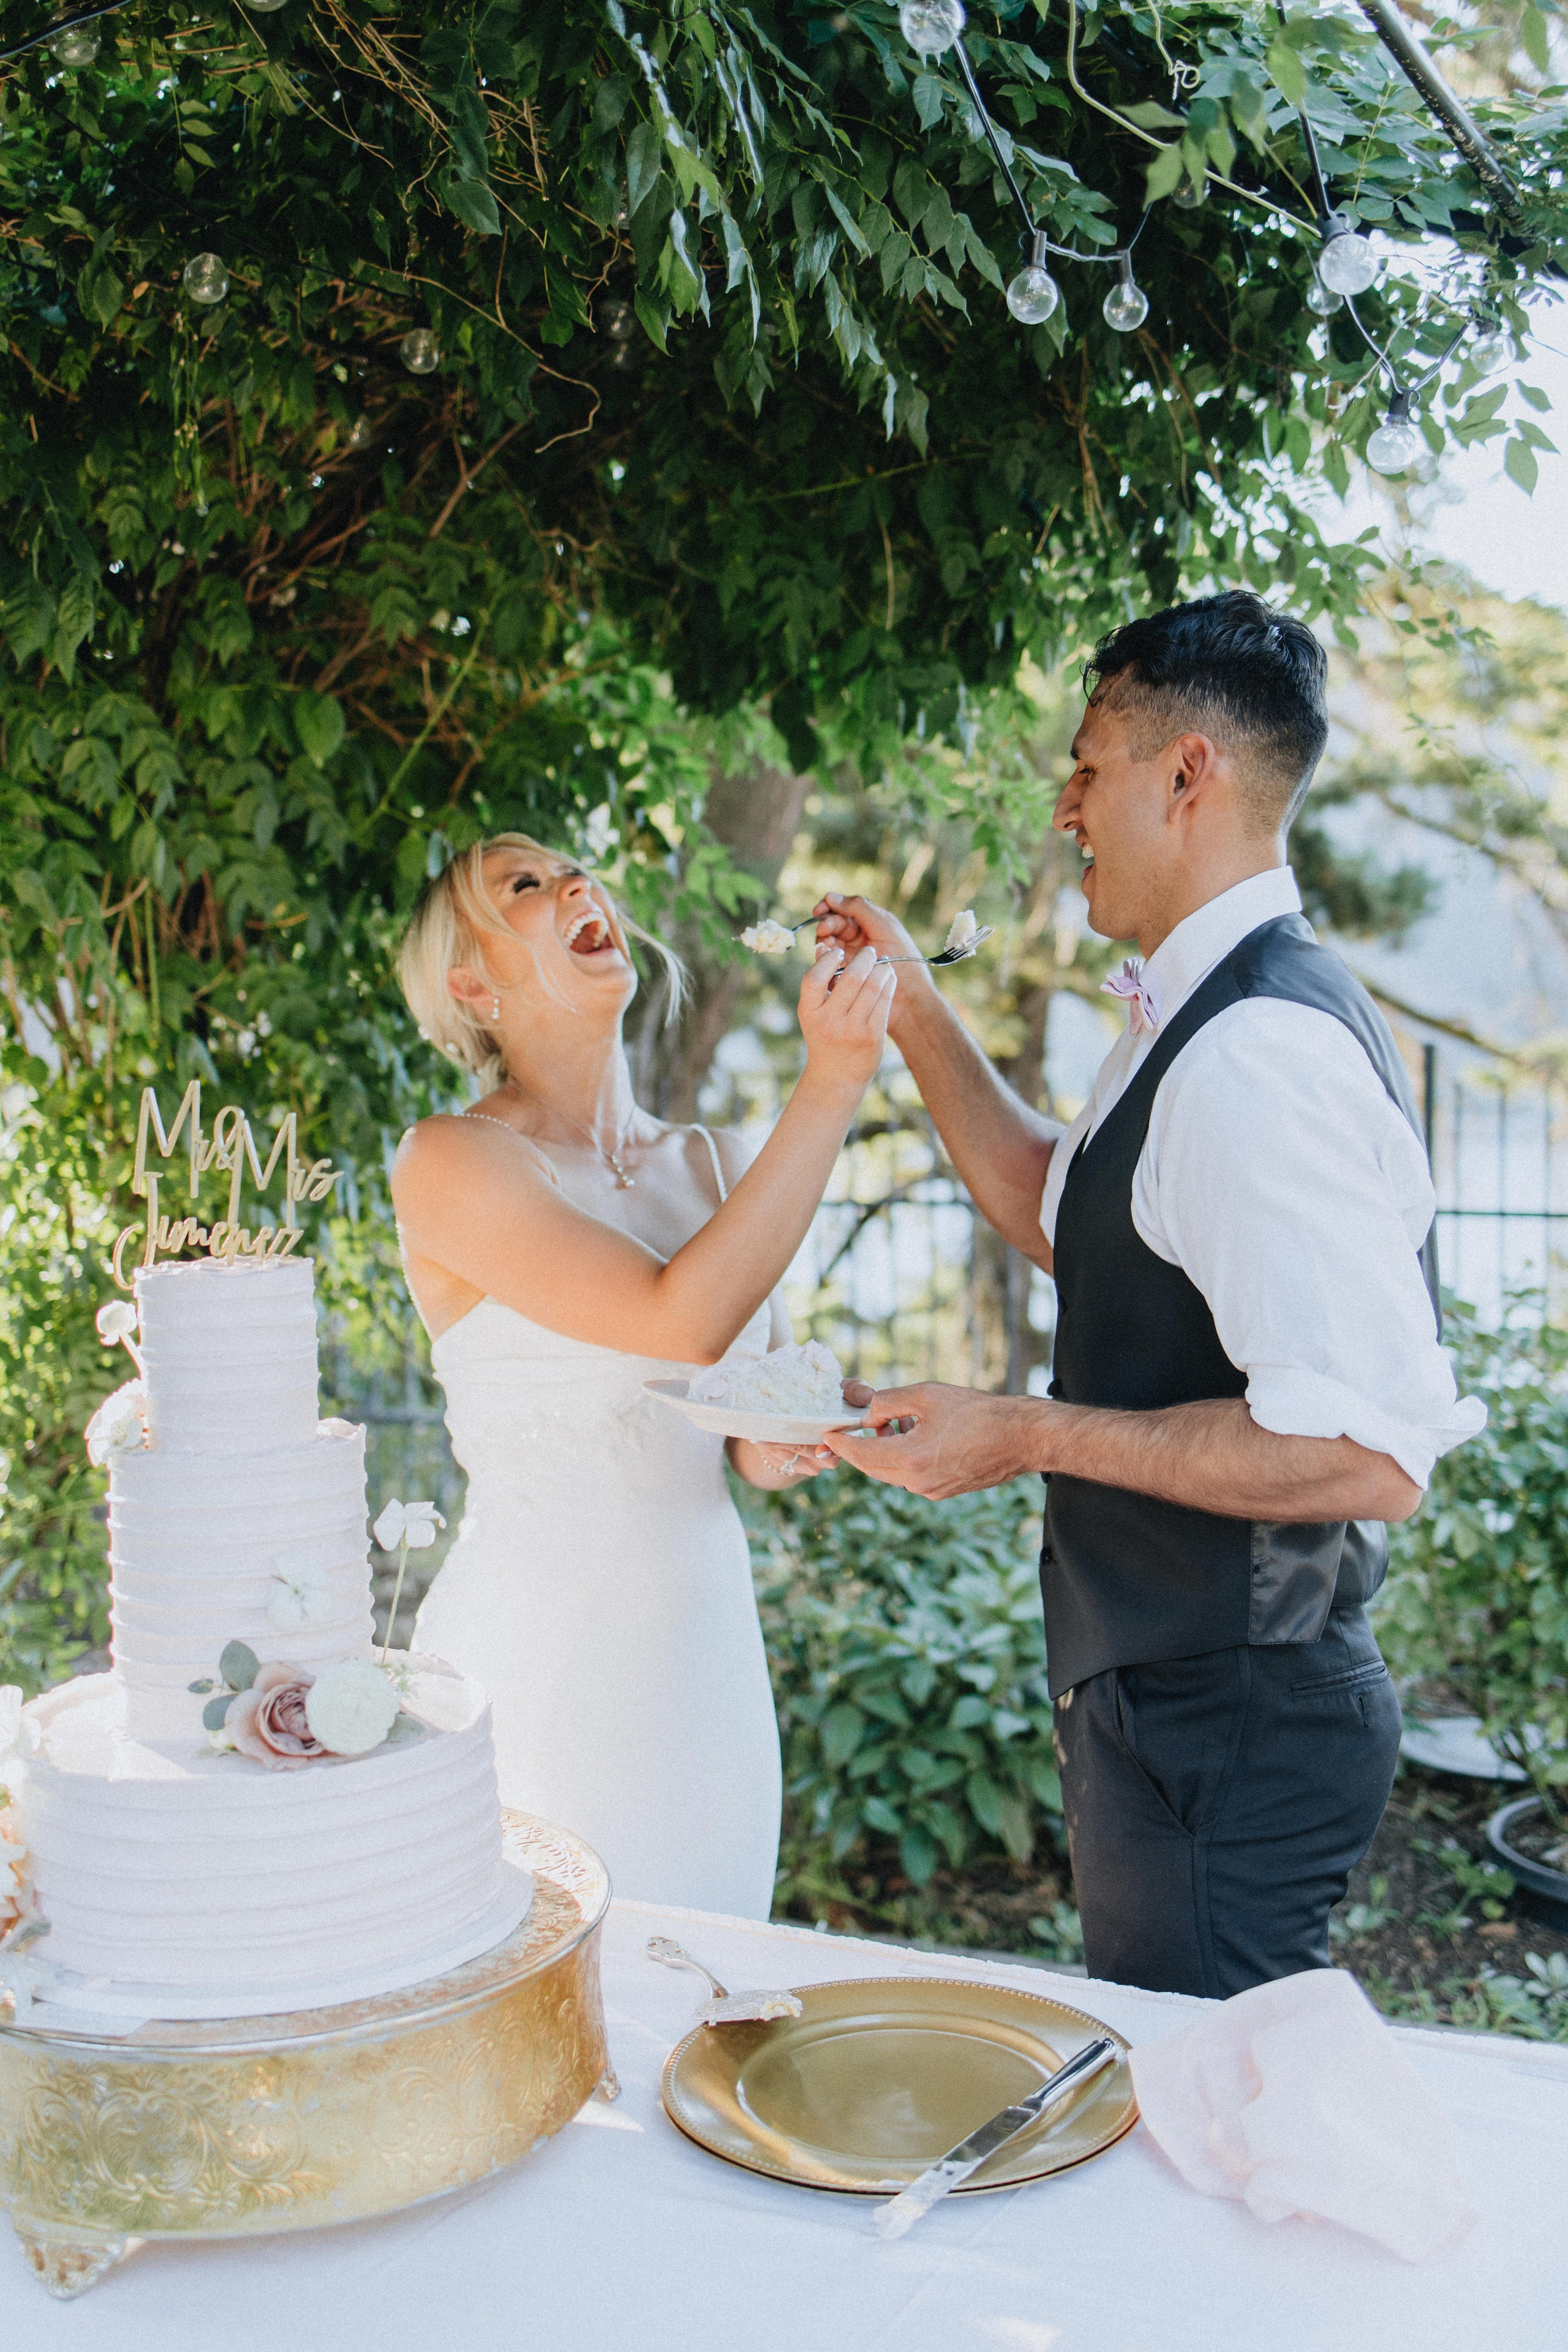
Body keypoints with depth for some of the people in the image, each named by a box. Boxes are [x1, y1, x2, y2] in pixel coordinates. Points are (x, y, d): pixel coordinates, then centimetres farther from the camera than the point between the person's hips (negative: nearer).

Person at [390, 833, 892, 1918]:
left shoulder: (709, 1165, 8)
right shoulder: (448, 1161, -10)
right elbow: (686, 1319, -22)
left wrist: (771, 1442, -7)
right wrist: (833, 1082, -21)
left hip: (707, 1651, 6)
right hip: (535, 1657, -5)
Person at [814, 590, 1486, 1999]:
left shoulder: (1259, 1052, -25)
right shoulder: (1212, 1021, 9)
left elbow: (1366, 1453, -31)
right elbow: (1054, 1215, 24)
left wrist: (1028, 1437, -25)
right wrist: (916, 1014, 16)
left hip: (1225, 1741, -10)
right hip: (1184, 1706, 10)